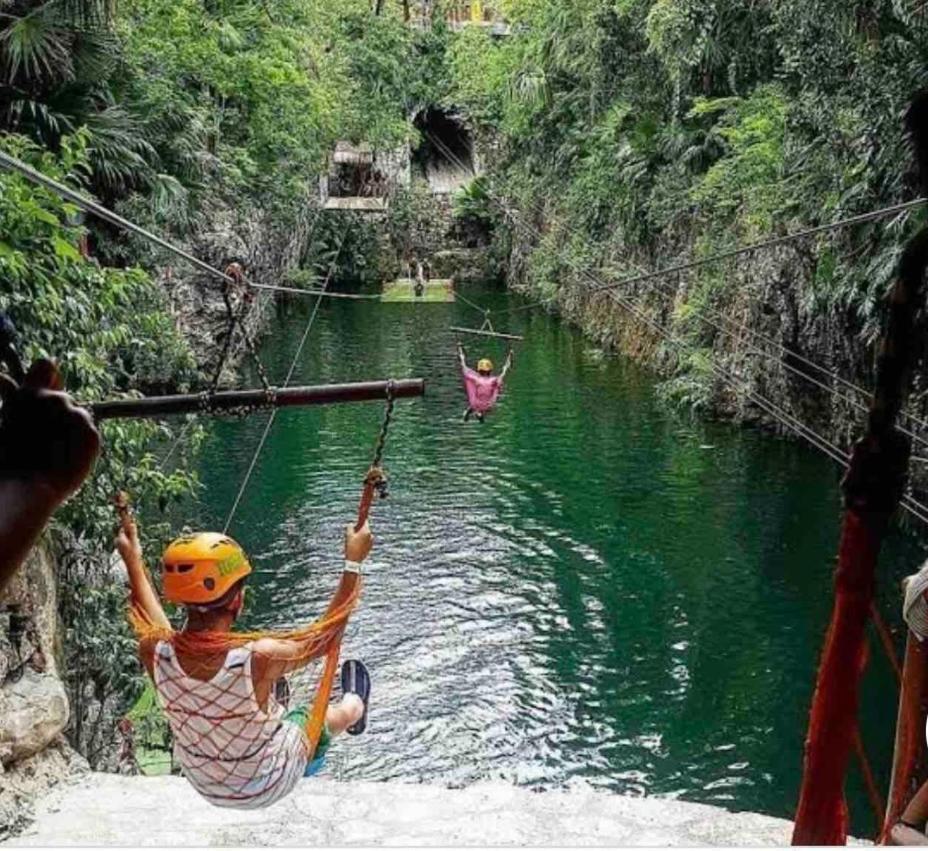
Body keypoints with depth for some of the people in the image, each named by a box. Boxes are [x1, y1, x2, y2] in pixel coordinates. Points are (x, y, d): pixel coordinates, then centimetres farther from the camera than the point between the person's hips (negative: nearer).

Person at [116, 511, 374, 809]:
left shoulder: (154, 652, -28)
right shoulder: (259, 659, -40)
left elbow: (150, 621, -1)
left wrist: (133, 560, 10)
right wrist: (354, 562, -14)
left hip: (205, 786, 4)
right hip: (268, 788, -3)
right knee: (322, 716, 26)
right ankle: (355, 707, 60)